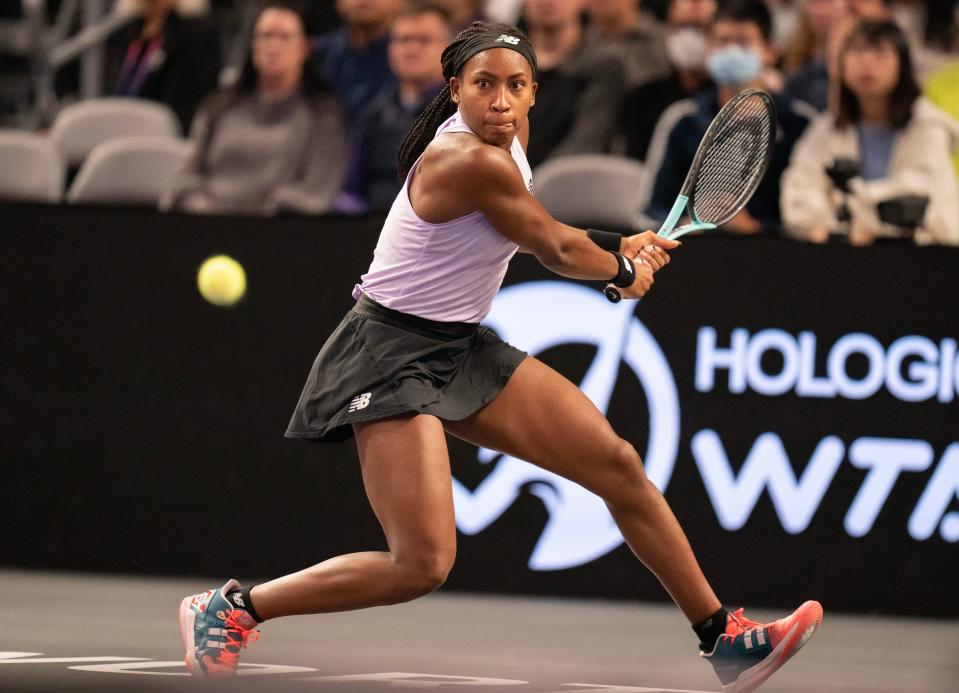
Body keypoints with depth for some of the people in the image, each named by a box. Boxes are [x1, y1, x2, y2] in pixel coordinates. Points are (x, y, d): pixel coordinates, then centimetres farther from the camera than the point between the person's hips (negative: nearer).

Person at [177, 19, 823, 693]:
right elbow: (556, 250, -11)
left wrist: (617, 246, 13)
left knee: (620, 465, 5)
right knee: (423, 563, -19)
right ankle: (230, 609, -3)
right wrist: (626, 271, 8)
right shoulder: (471, 161, -24)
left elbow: (540, 236, 24)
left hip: (464, 348, 10)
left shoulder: (511, 134, 4)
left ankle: (723, 638, 15)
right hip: (395, 352, -10)